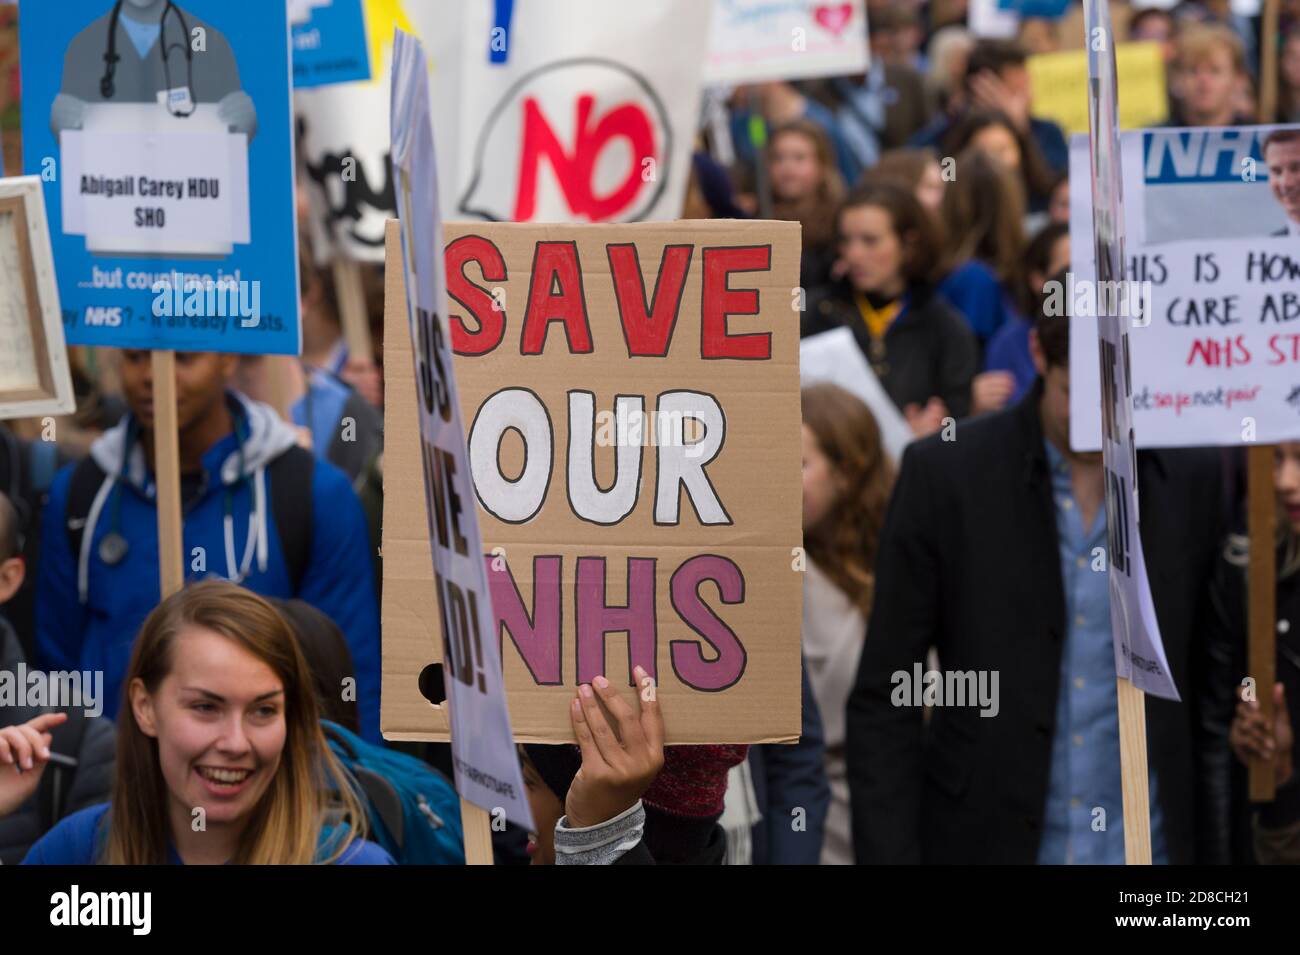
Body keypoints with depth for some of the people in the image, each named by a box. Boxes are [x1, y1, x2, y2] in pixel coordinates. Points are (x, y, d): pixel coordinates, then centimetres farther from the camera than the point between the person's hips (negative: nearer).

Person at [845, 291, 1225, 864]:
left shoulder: (1192, 481, 3)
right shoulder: (942, 474, -4)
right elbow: (883, 702, -2)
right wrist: (888, 856, -8)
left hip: (1143, 843, 1)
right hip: (987, 844, -1)